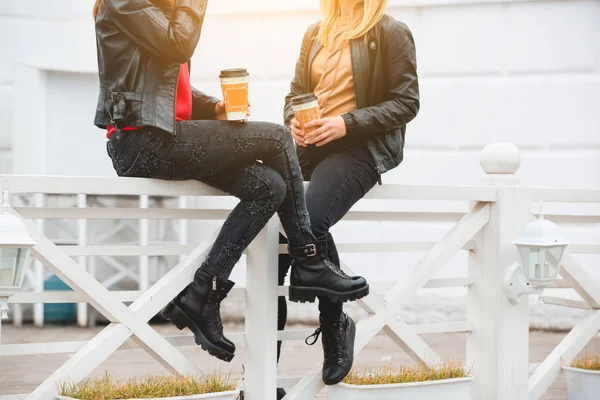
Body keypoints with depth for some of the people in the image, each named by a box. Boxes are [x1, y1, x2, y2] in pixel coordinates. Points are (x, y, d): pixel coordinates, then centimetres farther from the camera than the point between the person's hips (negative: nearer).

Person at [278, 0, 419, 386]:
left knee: (310, 219, -32)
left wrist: (346, 123, -15)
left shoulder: (390, 32, 0)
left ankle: (335, 325, -6)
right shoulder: (315, 34, 18)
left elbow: (407, 102, -5)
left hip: (361, 146, -6)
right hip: (310, 144, 6)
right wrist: (294, 121, -1)